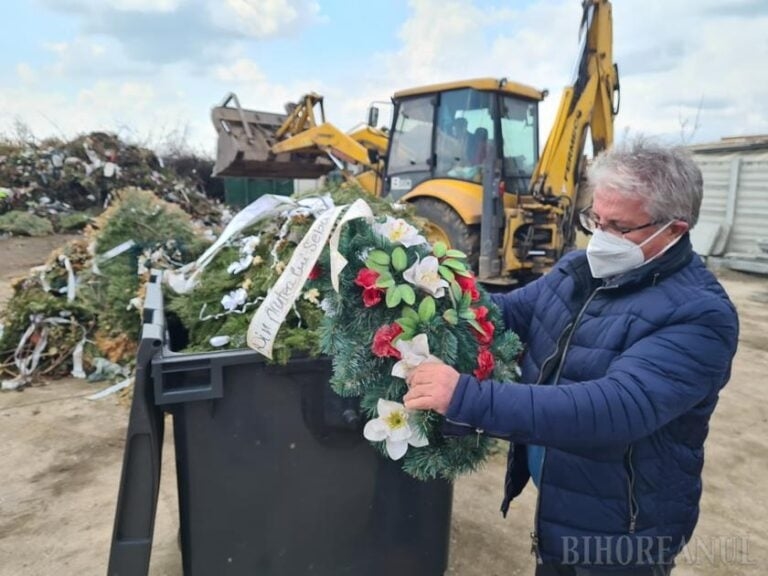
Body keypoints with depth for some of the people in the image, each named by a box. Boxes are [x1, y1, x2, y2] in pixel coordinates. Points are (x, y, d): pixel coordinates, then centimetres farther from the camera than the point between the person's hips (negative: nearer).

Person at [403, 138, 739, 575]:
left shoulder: (700, 314, -25)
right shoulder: (580, 269, -2)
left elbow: (617, 406, -38)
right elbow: (509, 311, 4)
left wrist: (470, 398, -45)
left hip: (621, 533, -5)